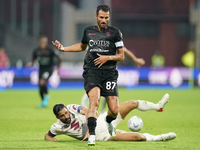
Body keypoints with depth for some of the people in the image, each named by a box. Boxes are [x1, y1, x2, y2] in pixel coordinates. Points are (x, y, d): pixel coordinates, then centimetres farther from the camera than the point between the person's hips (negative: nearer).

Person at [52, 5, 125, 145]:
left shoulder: (115, 32, 3)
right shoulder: (89, 31, 11)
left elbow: (121, 56, 5)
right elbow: (82, 46, 32)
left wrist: (108, 57, -11)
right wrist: (64, 48, 21)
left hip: (109, 73, 0)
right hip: (91, 71, 0)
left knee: (114, 110, -4)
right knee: (94, 101, -25)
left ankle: (108, 122, 33)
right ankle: (91, 135, -28)